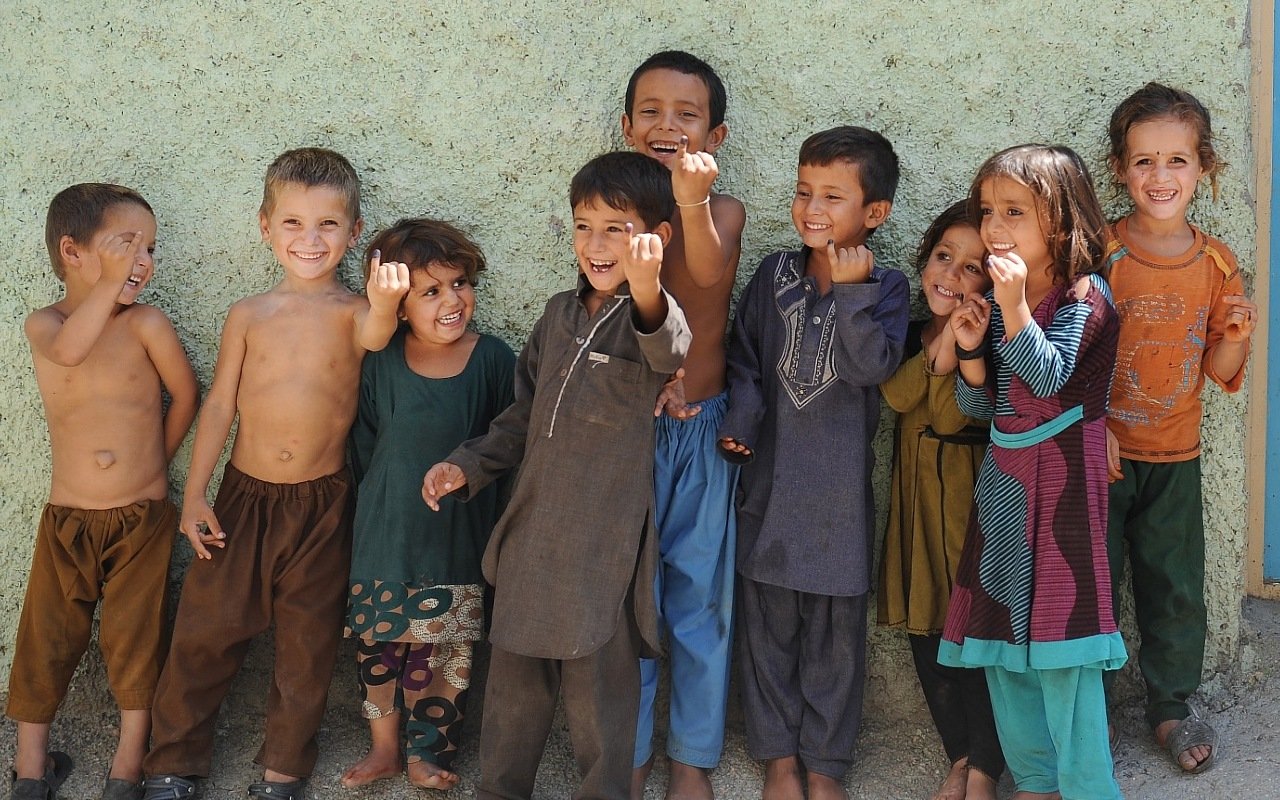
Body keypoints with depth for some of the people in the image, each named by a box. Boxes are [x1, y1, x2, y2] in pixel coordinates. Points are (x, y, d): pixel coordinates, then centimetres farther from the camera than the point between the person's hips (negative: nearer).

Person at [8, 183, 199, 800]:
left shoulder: (147, 323, -7)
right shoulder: (43, 324, -6)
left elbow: (185, 393, 5)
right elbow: (68, 349, -30)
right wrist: (114, 281, -31)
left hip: (142, 518, -1)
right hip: (66, 518, 1)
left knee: (136, 644, 4)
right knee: (46, 640, 7)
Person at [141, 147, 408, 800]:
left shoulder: (353, 311, -6)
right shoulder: (249, 316, 0)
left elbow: (373, 336, -30)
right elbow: (219, 405, 4)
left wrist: (384, 304, -54)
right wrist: (194, 495, 0)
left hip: (322, 504, -1)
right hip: (244, 495, 2)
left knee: (307, 646, 11)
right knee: (205, 630, 7)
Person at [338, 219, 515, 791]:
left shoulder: (493, 359, -8)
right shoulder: (381, 363, -5)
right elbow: (363, 446, 5)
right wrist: (381, 501, 7)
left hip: (458, 536, -1)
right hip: (386, 534, 1)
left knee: (442, 650, 6)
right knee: (377, 643, 10)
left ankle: (426, 753, 23)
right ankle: (384, 748, 28)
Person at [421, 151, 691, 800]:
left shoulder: (653, 314, -12)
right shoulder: (559, 315, 9)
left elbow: (670, 351, -37)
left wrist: (644, 288, -57)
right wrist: (467, 465, 8)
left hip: (605, 545, -6)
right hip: (533, 530, 6)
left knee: (600, 690, 4)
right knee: (514, 681, 17)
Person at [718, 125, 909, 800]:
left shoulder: (885, 289, -4)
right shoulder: (774, 274, 3)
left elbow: (872, 366, -18)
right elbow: (744, 357, 6)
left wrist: (850, 291, -21)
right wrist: (738, 422, -7)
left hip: (839, 486, -2)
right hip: (769, 476, 2)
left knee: (835, 627, 7)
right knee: (768, 622, 9)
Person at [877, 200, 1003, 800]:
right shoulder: (907, 334, 5)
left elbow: (950, 416, -21)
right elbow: (893, 394, -13)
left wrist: (962, 350, -28)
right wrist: (940, 348, -23)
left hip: (971, 497, -5)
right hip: (916, 496, 5)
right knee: (926, 629, 10)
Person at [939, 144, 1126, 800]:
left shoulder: (1084, 298, -9)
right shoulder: (994, 304, 9)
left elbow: (1048, 378, -20)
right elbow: (979, 406, 11)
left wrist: (1015, 307, -26)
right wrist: (970, 349, -6)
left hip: (1060, 484, -7)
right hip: (1004, 481, 7)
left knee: (1059, 646, -8)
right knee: (999, 642, 11)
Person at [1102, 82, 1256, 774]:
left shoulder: (1216, 263, 0)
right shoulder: (1099, 254, -10)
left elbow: (1219, 371, 5)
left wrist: (1237, 336, -14)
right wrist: (1094, 426, -17)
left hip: (1175, 457, 3)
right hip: (1101, 451, -3)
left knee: (1176, 588, 12)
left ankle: (1170, 705, 31)